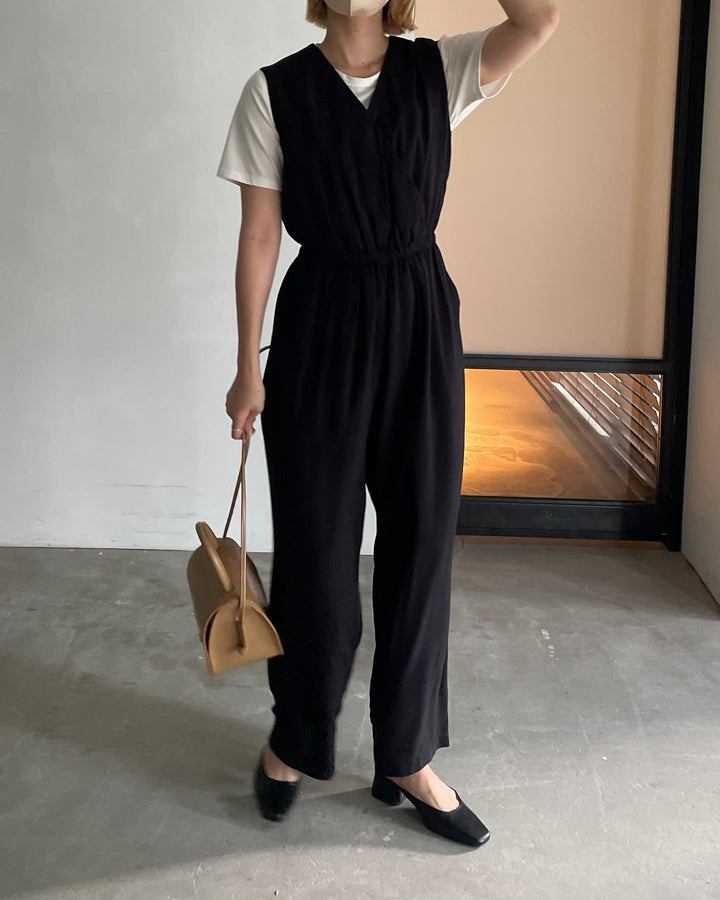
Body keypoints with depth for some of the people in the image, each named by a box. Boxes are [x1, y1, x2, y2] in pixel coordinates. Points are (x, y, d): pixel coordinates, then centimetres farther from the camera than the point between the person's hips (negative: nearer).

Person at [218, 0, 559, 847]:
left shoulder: (440, 70, 4)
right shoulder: (275, 89, -1)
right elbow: (259, 236, -1)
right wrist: (249, 367, -2)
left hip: (422, 326, 2)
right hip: (320, 329, -2)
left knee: (420, 542, 7)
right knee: (315, 546, 6)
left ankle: (408, 759, 23)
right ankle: (294, 739, 30)